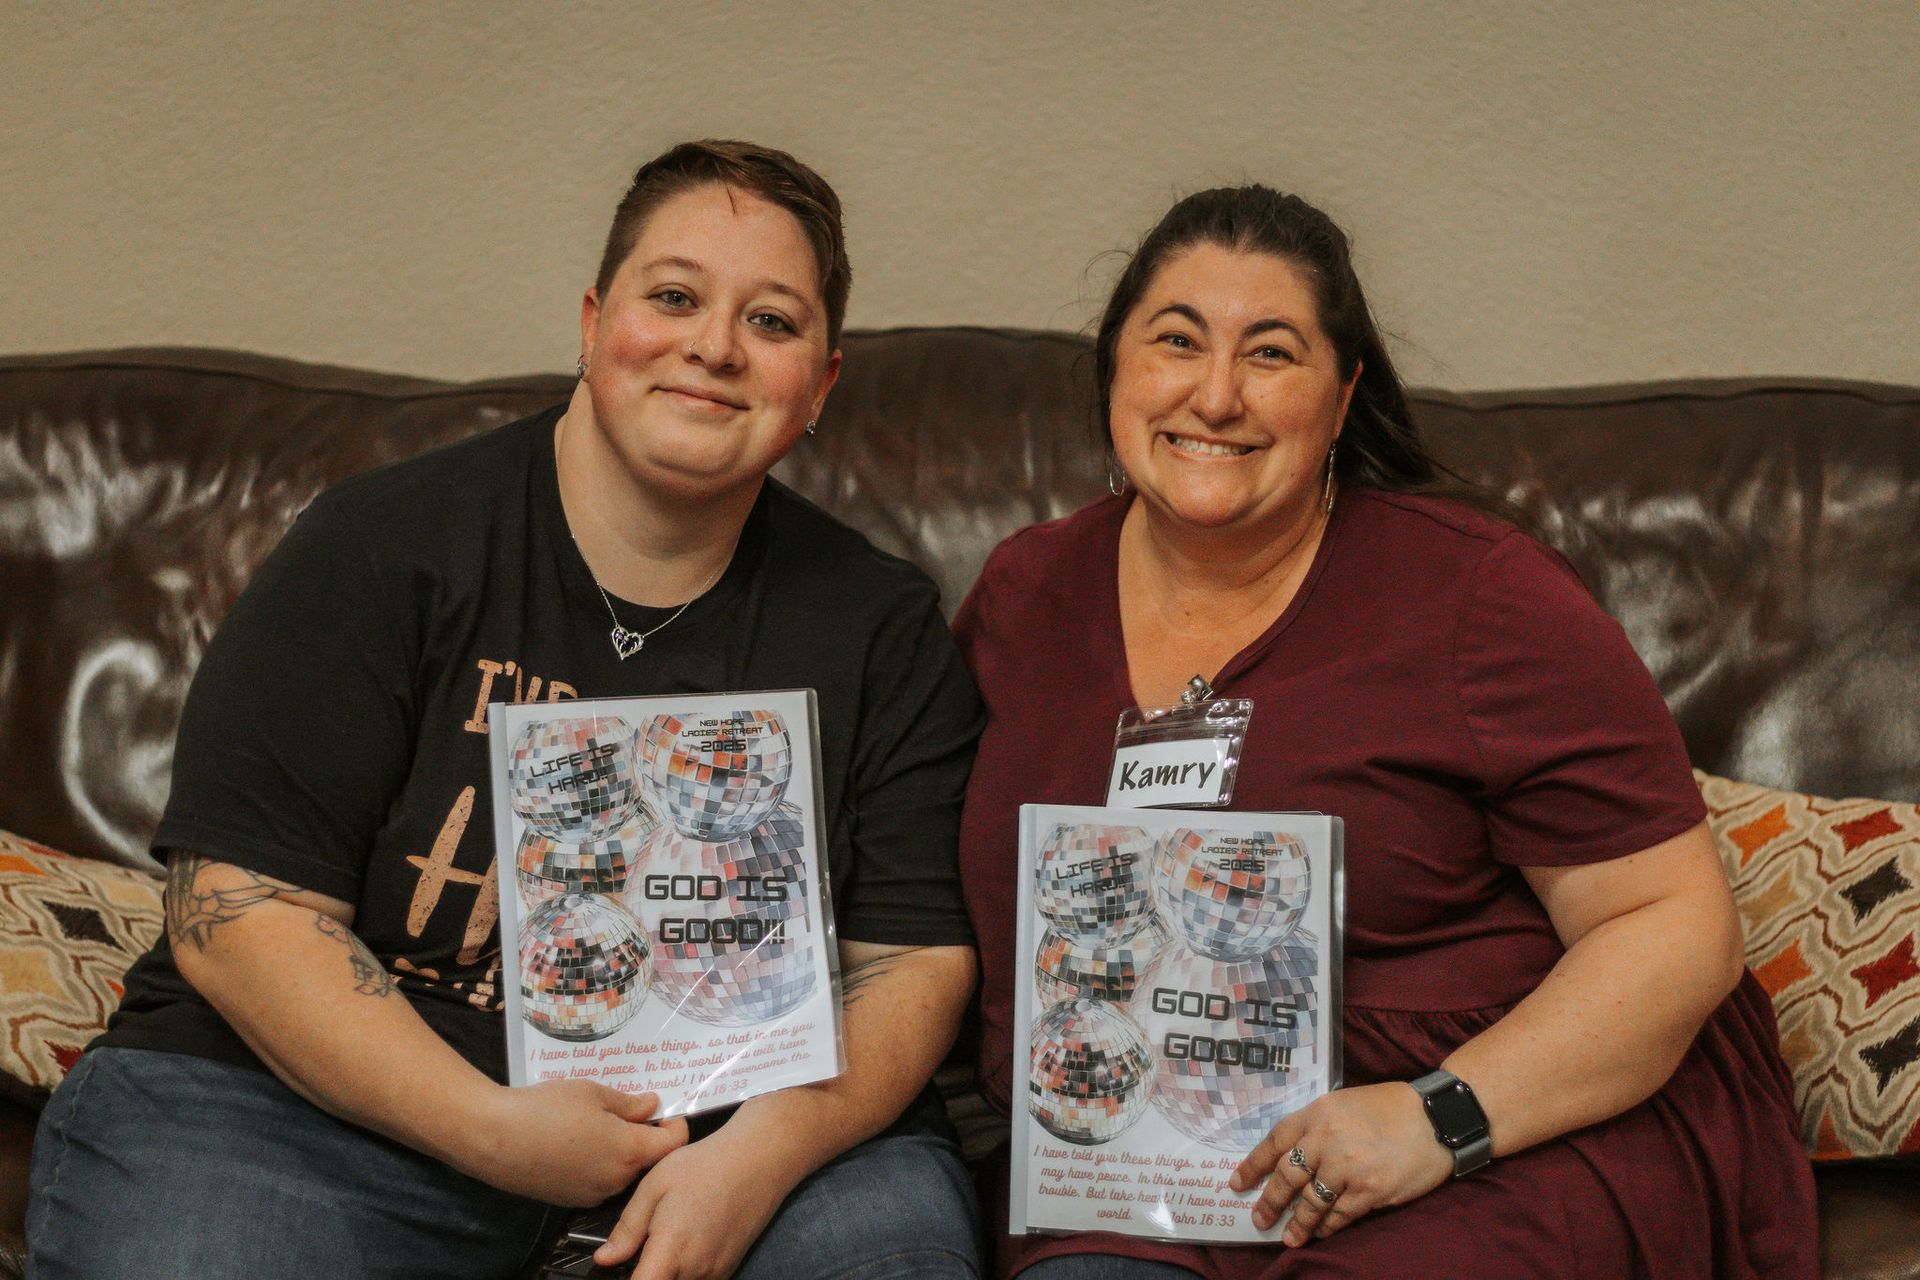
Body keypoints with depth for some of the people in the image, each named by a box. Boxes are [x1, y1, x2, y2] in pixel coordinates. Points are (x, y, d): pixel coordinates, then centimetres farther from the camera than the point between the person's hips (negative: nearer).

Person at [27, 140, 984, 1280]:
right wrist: (488, 1127, -19)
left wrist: (761, 1154, -20)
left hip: (741, 1132, 2)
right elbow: (236, 910, -9)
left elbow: (915, 959, 0)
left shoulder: (884, 628, 4)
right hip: (352, 1096, -1)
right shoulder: (382, 547, -4)